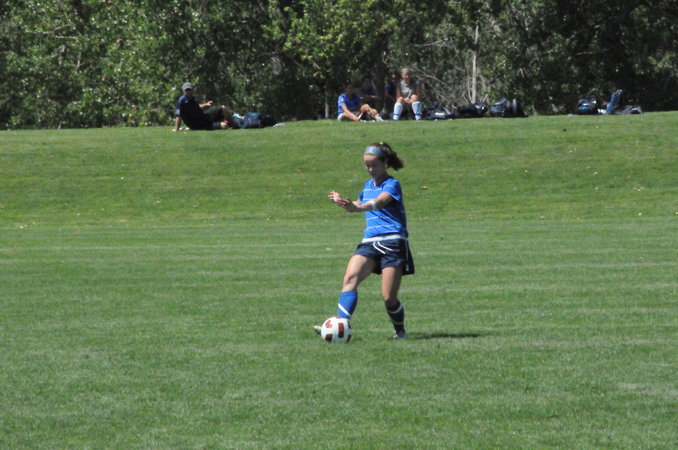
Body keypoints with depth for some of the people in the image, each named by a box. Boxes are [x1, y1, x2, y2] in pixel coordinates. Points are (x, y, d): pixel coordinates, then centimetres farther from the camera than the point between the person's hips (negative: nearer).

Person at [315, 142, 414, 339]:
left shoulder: (392, 185, -4)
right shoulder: (368, 185, 19)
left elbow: (380, 201, -27)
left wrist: (358, 207, -45)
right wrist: (343, 201, 23)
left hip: (393, 243, -6)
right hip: (369, 242, 6)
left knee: (389, 297, -9)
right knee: (351, 278, -22)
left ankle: (400, 332, 17)